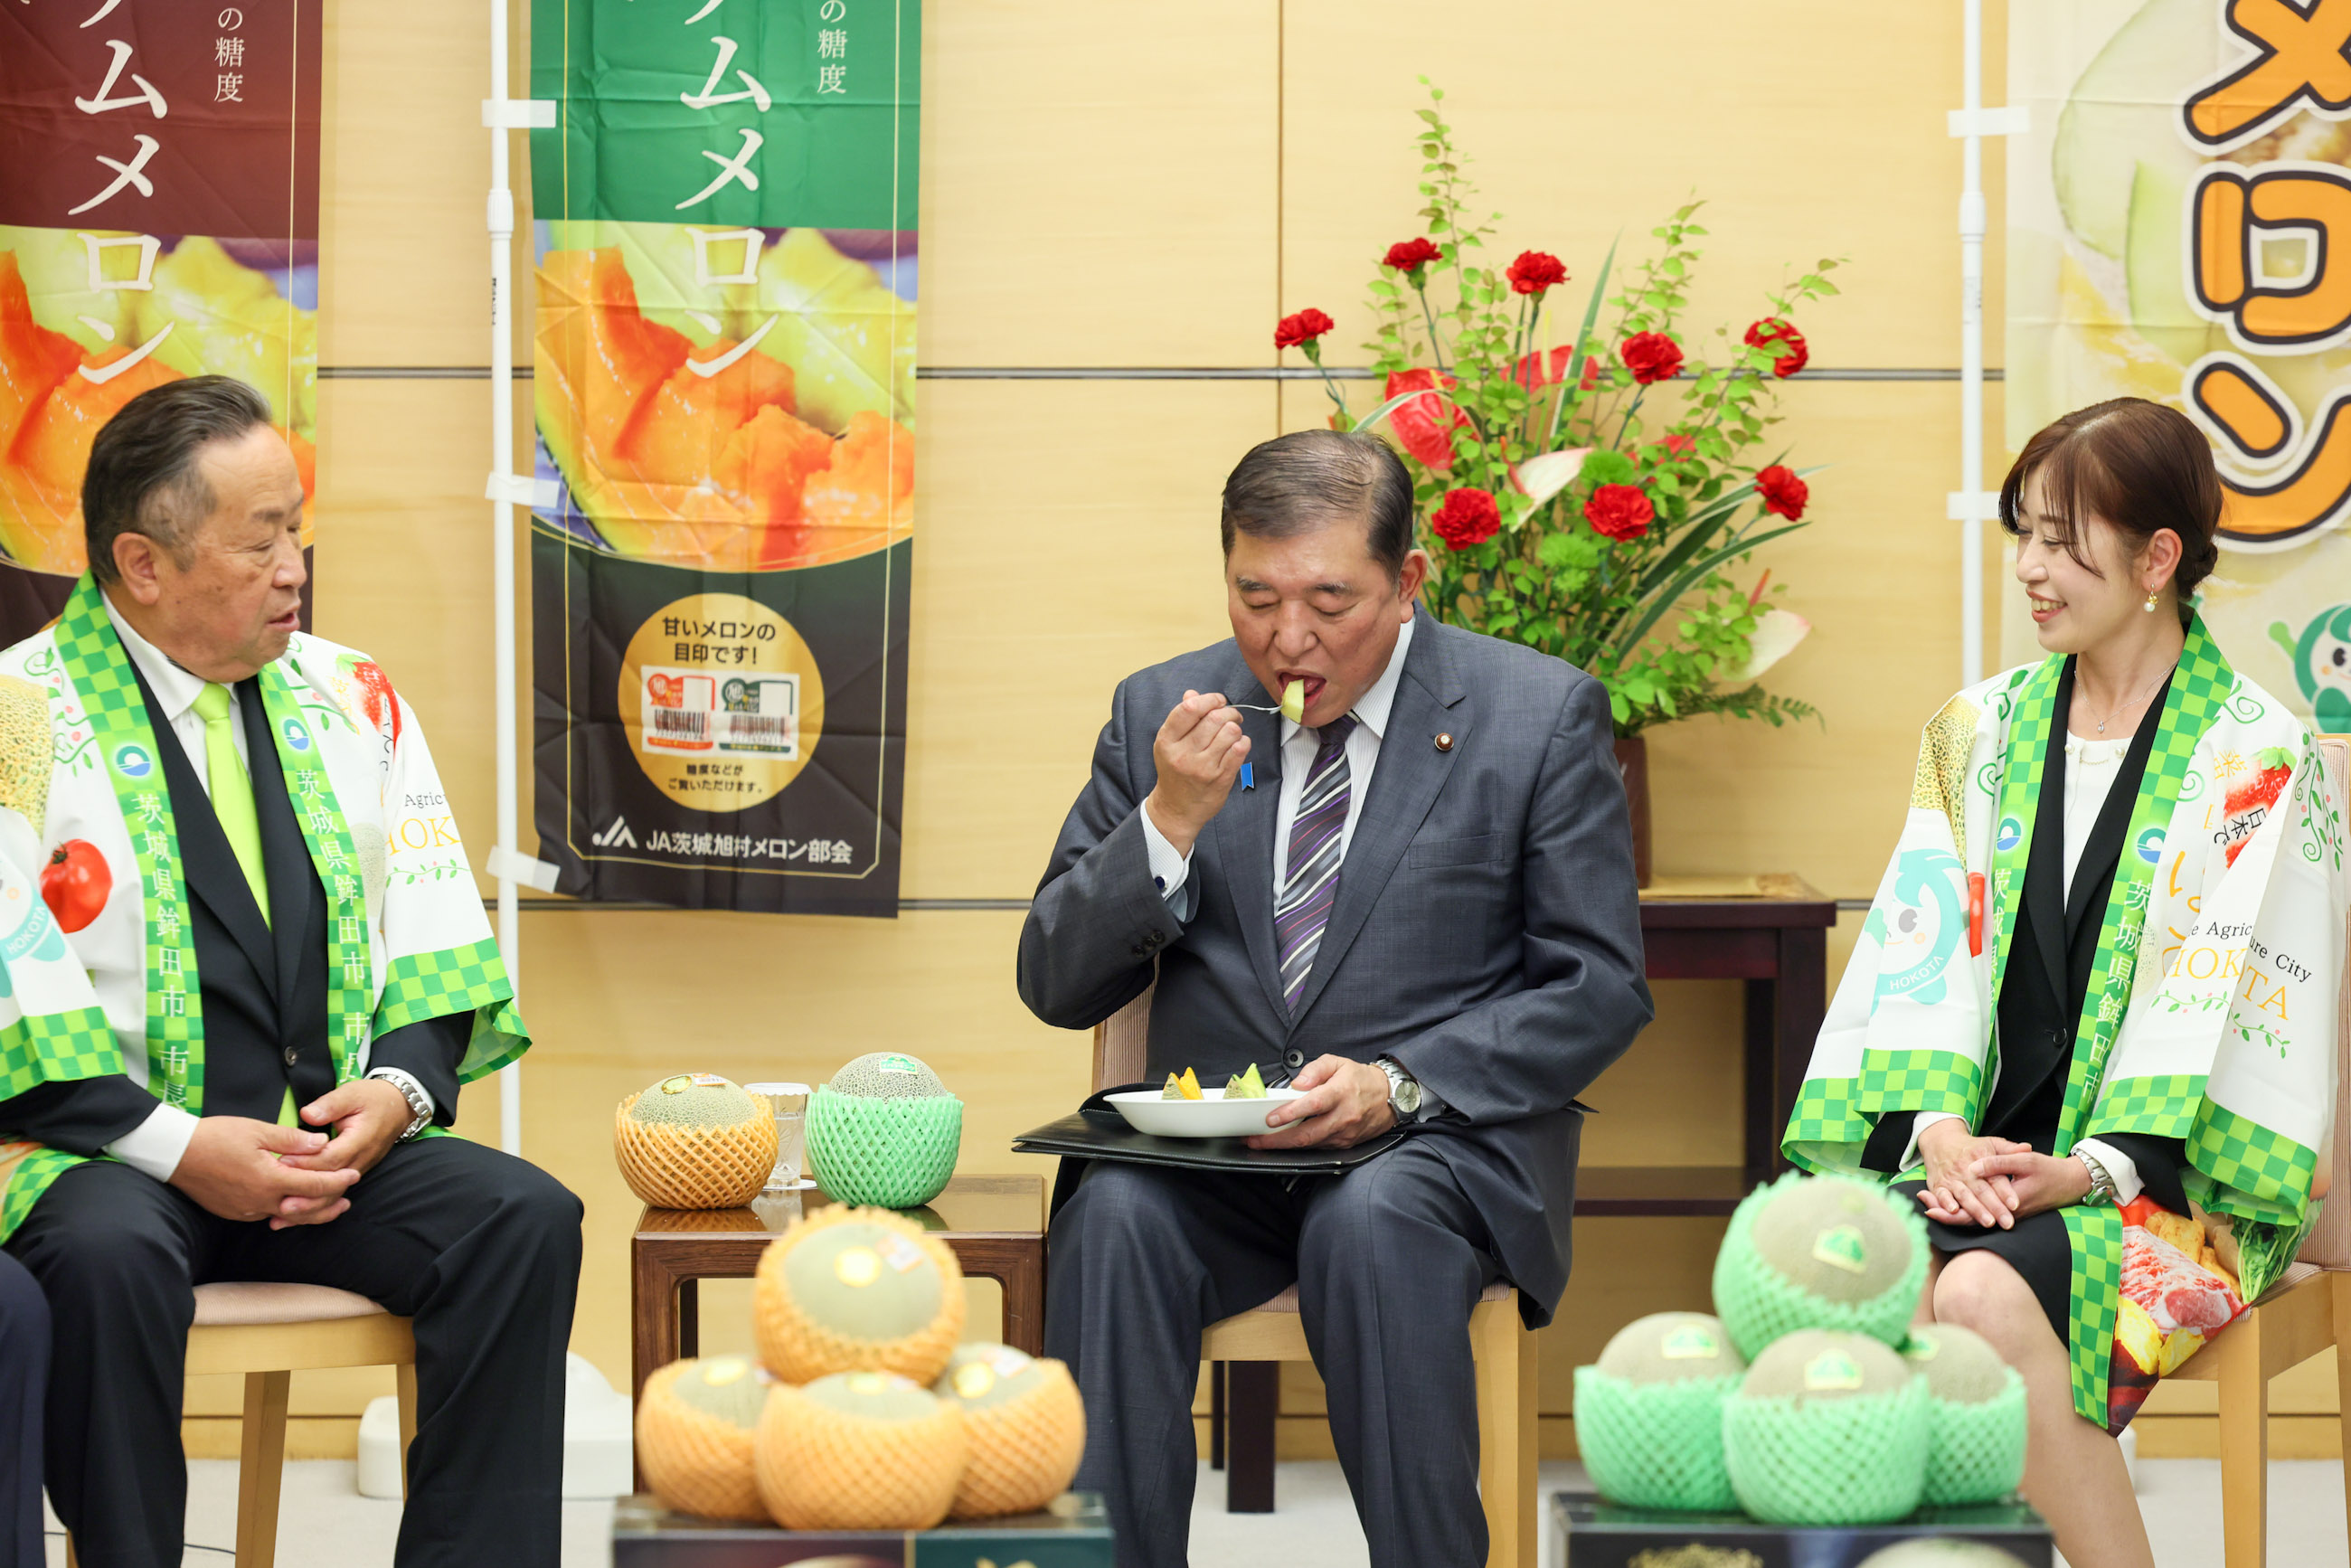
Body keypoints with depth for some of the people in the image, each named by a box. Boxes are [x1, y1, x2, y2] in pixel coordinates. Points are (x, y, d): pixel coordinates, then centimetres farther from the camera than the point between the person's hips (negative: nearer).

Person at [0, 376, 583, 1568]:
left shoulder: (350, 699, 13)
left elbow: (437, 934, 13)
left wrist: (398, 1086, -7)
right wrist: (174, 1146, -19)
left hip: (334, 1145, 5)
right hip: (103, 1154, -5)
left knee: (522, 1218, -21)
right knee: (107, 1253, -38)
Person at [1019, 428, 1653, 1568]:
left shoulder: (1542, 714, 2)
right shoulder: (1161, 713, 9)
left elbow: (1599, 987, 0)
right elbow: (1056, 988, 8)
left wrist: (1400, 1084, -15)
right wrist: (1169, 823, -10)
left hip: (1444, 1142, -2)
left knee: (1373, 1221, -36)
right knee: (1112, 1214, -30)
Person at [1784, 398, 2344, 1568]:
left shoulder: (2257, 759, -1)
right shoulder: (1984, 731, 15)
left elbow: (2224, 997, -8)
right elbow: (1930, 945, 7)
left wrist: (2091, 1168, -19)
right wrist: (1941, 1129, -10)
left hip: (2167, 1174, -4)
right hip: (1985, 1150, 4)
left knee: (1985, 1293, -35)